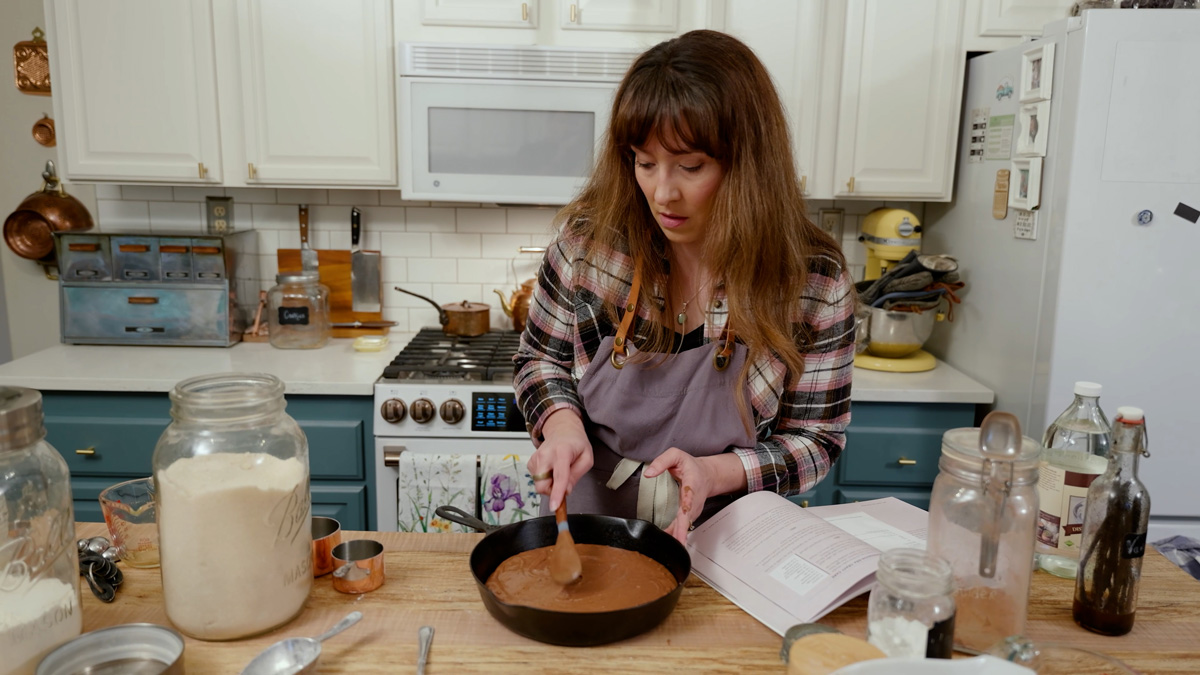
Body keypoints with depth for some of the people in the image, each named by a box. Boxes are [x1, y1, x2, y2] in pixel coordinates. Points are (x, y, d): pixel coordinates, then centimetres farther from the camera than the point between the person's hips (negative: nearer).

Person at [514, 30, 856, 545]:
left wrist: (715, 472, -23)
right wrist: (562, 422, -17)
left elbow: (815, 440, -6)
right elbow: (541, 357, 4)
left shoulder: (814, 282, -15)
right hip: (584, 521, 1)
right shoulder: (588, 239, -12)